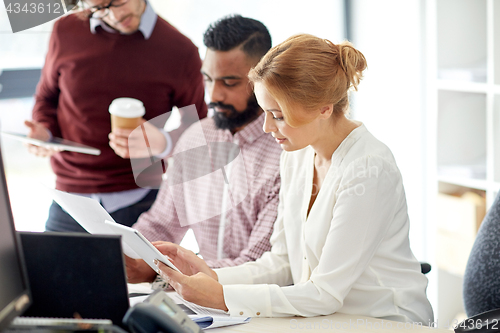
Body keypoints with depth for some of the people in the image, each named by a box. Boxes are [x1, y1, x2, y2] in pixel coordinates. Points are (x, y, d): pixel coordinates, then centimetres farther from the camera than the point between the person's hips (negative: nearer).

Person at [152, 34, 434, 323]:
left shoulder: (369, 169, -20)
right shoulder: (296, 157, 4)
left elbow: (326, 294, -20)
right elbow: (282, 262, 7)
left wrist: (222, 297, -22)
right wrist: (214, 277, -8)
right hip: (323, 319, 6)